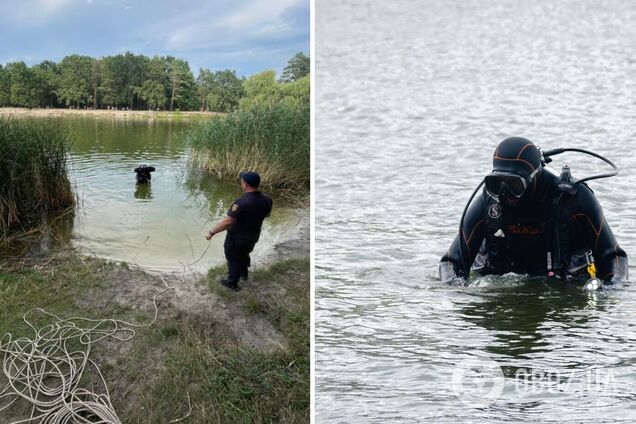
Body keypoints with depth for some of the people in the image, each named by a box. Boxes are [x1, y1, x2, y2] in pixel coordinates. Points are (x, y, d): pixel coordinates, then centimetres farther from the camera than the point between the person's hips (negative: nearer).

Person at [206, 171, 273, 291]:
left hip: (237, 238, -6)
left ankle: (232, 282, 34)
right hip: (253, 237, 6)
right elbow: (267, 214, 6)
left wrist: (212, 232, -24)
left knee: (233, 259, 18)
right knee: (244, 254, 32)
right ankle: (243, 273, 54)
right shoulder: (266, 199, -15)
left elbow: (227, 222, -34)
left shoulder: (241, 202, -35)